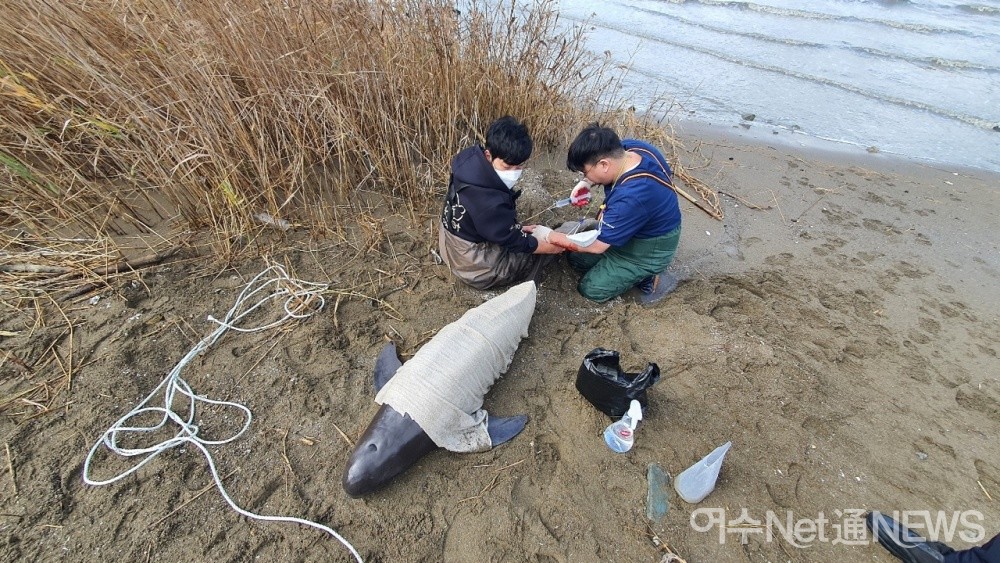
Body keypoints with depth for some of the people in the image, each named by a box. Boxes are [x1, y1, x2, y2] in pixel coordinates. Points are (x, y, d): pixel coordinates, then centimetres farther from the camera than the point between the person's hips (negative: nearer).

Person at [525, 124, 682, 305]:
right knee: (577, 258, 11)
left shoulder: (630, 198, -40)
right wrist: (588, 182, -8)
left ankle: (651, 278, 5)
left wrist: (548, 235, -20)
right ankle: (639, 272, 14)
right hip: (631, 229, 9)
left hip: (650, 248, -9)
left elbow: (596, 246, -28)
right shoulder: (627, 147, -16)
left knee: (592, 289, -5)